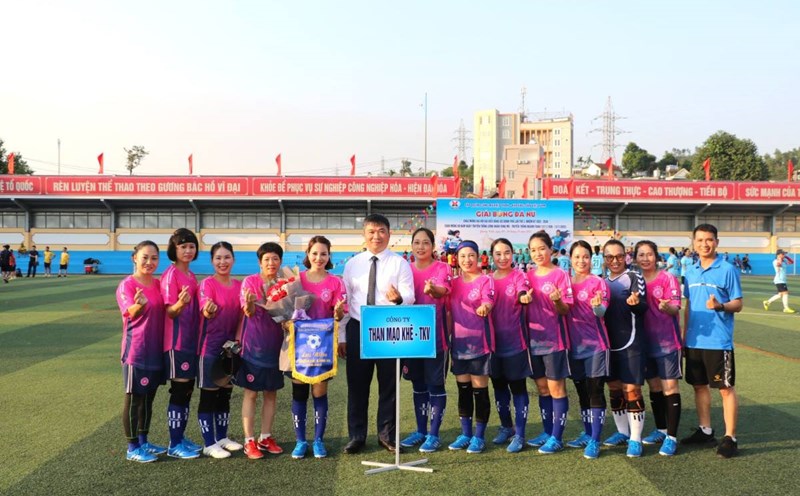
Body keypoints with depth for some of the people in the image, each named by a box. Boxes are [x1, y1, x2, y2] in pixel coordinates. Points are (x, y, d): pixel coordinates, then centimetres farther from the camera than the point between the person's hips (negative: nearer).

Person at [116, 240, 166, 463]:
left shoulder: (158, 284, 8)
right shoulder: (127, 284, -11)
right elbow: (130, 312, -25)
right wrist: (139, 305, -46)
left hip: (156, 349, 7)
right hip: (136, 350, -7)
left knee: (148, 397, 15)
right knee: (134, 398, 2)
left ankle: (143, 441, 28)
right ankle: (132, 448, 12)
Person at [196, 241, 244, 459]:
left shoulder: (239, 285, 6)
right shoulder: (207, 284, -10)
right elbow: (205, 313, -21)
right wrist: (208, 311, -43)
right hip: (210, 347, -6)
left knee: (225, 394, 14)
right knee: (208, 395, 1)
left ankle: (222, 437, 26)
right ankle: (209, 443, 9)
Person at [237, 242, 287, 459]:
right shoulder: (250, 281, -7)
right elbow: (249, 312, -16)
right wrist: (250, 303, -38)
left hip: (275, 345, 4)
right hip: (253, 345, -4)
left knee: (271, 393, 10)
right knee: (251, 393, 1)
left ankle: (265, 438, 22)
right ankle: (249, 441, 9)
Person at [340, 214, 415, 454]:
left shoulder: (399, 263, -1)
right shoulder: (352, 264, 6)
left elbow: (410, 296, -10)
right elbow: (344, 301, 6)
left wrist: (399, 298, -34)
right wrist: (341, 336, 3)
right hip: (358, 329, 2)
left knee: (389, 385, 7)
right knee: (357, 385, 7)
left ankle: (387, 434, 22)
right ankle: (356, 436, 20)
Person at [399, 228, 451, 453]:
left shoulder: (442, 268, -4)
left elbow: (443, 291, -24)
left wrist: (432, 289, -45)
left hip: (435, 334, -4)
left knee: (435, 384, 0)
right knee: (418, 384, 13)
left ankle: (434, 435, 9)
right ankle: (420, 431, 24)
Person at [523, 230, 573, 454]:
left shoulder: (560, 275, -8)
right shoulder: (529, 276, 9)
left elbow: (566, 310, -10)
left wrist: (557, 301, -30)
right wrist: (525, 301, -5)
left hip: (554, 339, -6)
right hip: (534, 338, 6)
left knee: (556, 388, 0)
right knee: (542, 388, 13)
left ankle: (557, 437, 7)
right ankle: (547, 432, 23)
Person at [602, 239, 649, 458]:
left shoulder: (634, 277, -5)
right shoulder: (602, 281, 12)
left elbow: (643, 307, -15)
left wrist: (635, 303, -38)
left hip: (631, 342, -6)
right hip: (609, 342, 6)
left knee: (631, 390, -5)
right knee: (614, 389, 14)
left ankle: (635, 439, 6)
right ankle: (622, 432, 29)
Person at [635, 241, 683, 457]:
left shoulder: (668, 278, -6)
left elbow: (676, 308, -12)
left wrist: (667, 307, -34)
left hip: (667, 341, -5)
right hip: (646, 340, 5)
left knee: (670, 386, -4)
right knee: (654, 386, 13)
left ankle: (672, 437, 1)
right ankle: (661, 430, 27)